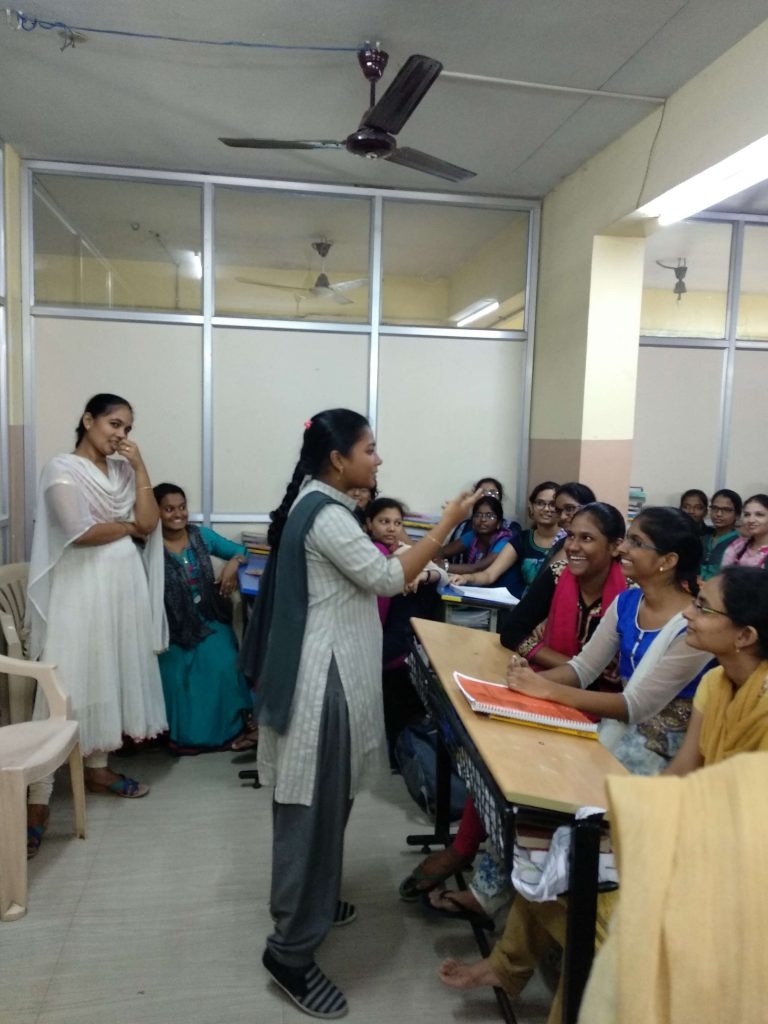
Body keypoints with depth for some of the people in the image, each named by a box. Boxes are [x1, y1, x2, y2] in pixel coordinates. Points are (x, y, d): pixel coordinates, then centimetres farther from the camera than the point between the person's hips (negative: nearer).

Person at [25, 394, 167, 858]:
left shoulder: (122, 470, 12)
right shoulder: (62, 469, -6)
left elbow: (149, 523, 0)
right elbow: (80, 532, -18)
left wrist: (140, 466, -3)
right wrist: (127, 526, -3)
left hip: (125, 582, 7)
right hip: (81, 585, -6)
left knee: (112, 672, 13)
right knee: (67, 684, -6)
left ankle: (98, 767, 28)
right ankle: (38, 797, 2)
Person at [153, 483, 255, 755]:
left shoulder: (202, 535, 5)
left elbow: (242, 552, 10)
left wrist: (234, 562, -13)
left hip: (209, 620, 3)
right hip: (173, 627, -3)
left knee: (222, 665, -21)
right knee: (175, 673, -24)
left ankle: (232, 727, -3)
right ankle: (184, 733, -1)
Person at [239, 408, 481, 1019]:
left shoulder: (317, 505, 12)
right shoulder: (325, 515, -20)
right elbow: (387, 580, -19)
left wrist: (403, 571, 14)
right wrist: (448, 522, -15)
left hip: (328, 668, 11)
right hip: (324, 675, -11)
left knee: (323, 801, 22)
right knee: (315, 806, -1)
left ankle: (310, 903, 39)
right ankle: (291, 949, 12)